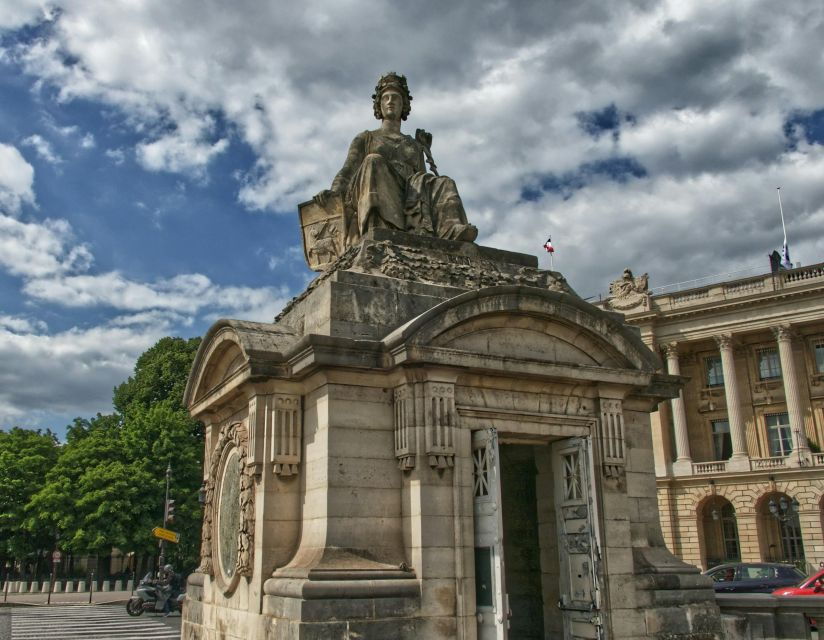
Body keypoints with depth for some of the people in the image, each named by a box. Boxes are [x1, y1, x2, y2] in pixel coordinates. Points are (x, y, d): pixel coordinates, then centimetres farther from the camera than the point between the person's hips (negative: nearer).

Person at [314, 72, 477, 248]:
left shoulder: (415, 145, 33)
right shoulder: (364, 139, 25)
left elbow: (422, 182, 23)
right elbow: (347, 172, 8)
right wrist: (334, 191, -14)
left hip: (409, 201, 3)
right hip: (374, 200, -3)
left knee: (443, 185, -25)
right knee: (374, 163, -34)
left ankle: (452, 229, -56)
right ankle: (385, 229, -60)